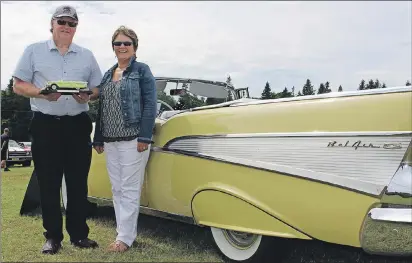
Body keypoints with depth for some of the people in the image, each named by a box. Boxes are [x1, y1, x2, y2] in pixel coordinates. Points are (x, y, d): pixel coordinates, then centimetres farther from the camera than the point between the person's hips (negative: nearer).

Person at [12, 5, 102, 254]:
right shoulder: (34, 51, 6)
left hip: (78, 124, 2)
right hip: (45, 124, -1)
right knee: (48, 183, 2)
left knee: (78, 182, 4)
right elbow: (18, 85, 3)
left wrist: (87, 96, -10)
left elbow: (98, 89, 13)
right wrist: (42, 93, -16)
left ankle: (79, 234, 14)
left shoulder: (87, 55, 12)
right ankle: (53, 236, 14)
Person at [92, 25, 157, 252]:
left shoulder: (142, 71, -1)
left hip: (133, 139, -7)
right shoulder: (108, 75, 17)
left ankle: (125, 237, 5)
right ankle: (125, 232, 21)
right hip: (110, 141, 7)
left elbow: (150, 105, -10)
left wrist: (145, 137, -18)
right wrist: (98, 138, 14)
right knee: (117, 190, 11)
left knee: (129, 190, -2)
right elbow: (101, 108, 18)